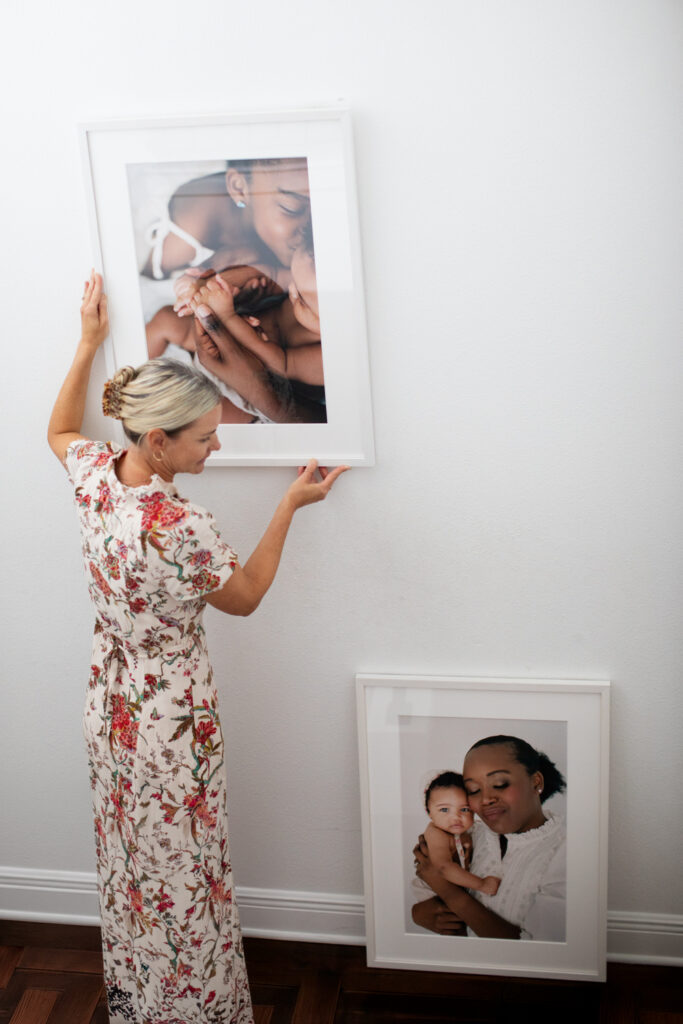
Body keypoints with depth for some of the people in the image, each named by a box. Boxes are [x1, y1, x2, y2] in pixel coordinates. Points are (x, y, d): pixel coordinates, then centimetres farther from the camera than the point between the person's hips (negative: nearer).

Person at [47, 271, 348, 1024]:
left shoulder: (92, 474, -12)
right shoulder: (180, 527, -32)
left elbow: (59, 431, 14)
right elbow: (245, 598, -13)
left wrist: (88, 344, 18)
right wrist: (289, 506, -10)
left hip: (108, 702, 8)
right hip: (171, 716, -8)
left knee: (128, 862, 24)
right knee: (184, 876, 12)